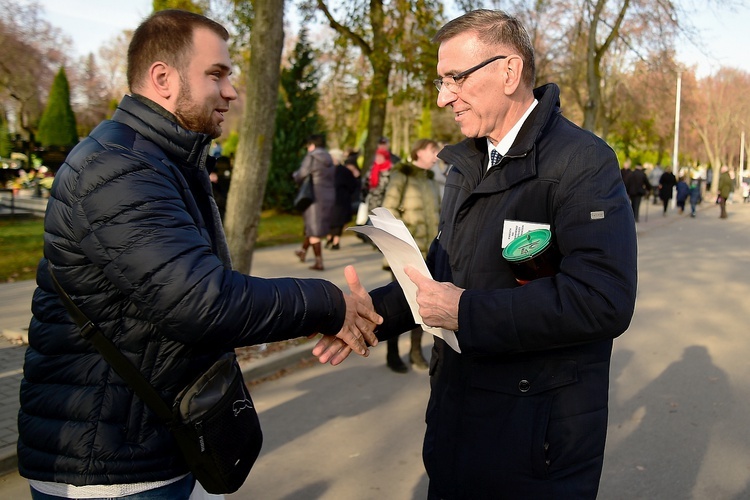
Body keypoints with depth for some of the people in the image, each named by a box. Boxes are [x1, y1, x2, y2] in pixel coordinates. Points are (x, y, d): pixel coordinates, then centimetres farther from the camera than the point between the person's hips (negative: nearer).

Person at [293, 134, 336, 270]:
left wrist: (295, 174, 13)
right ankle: (303, 252, 38)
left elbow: (299, 177, -8)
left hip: (314, 198, -7)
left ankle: (319, 262, -2)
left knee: (314, 231, -1)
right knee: (312, 226, 23)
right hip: (329, 198, 8)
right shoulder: (329, 160, 13)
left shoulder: (311, 157, -11)